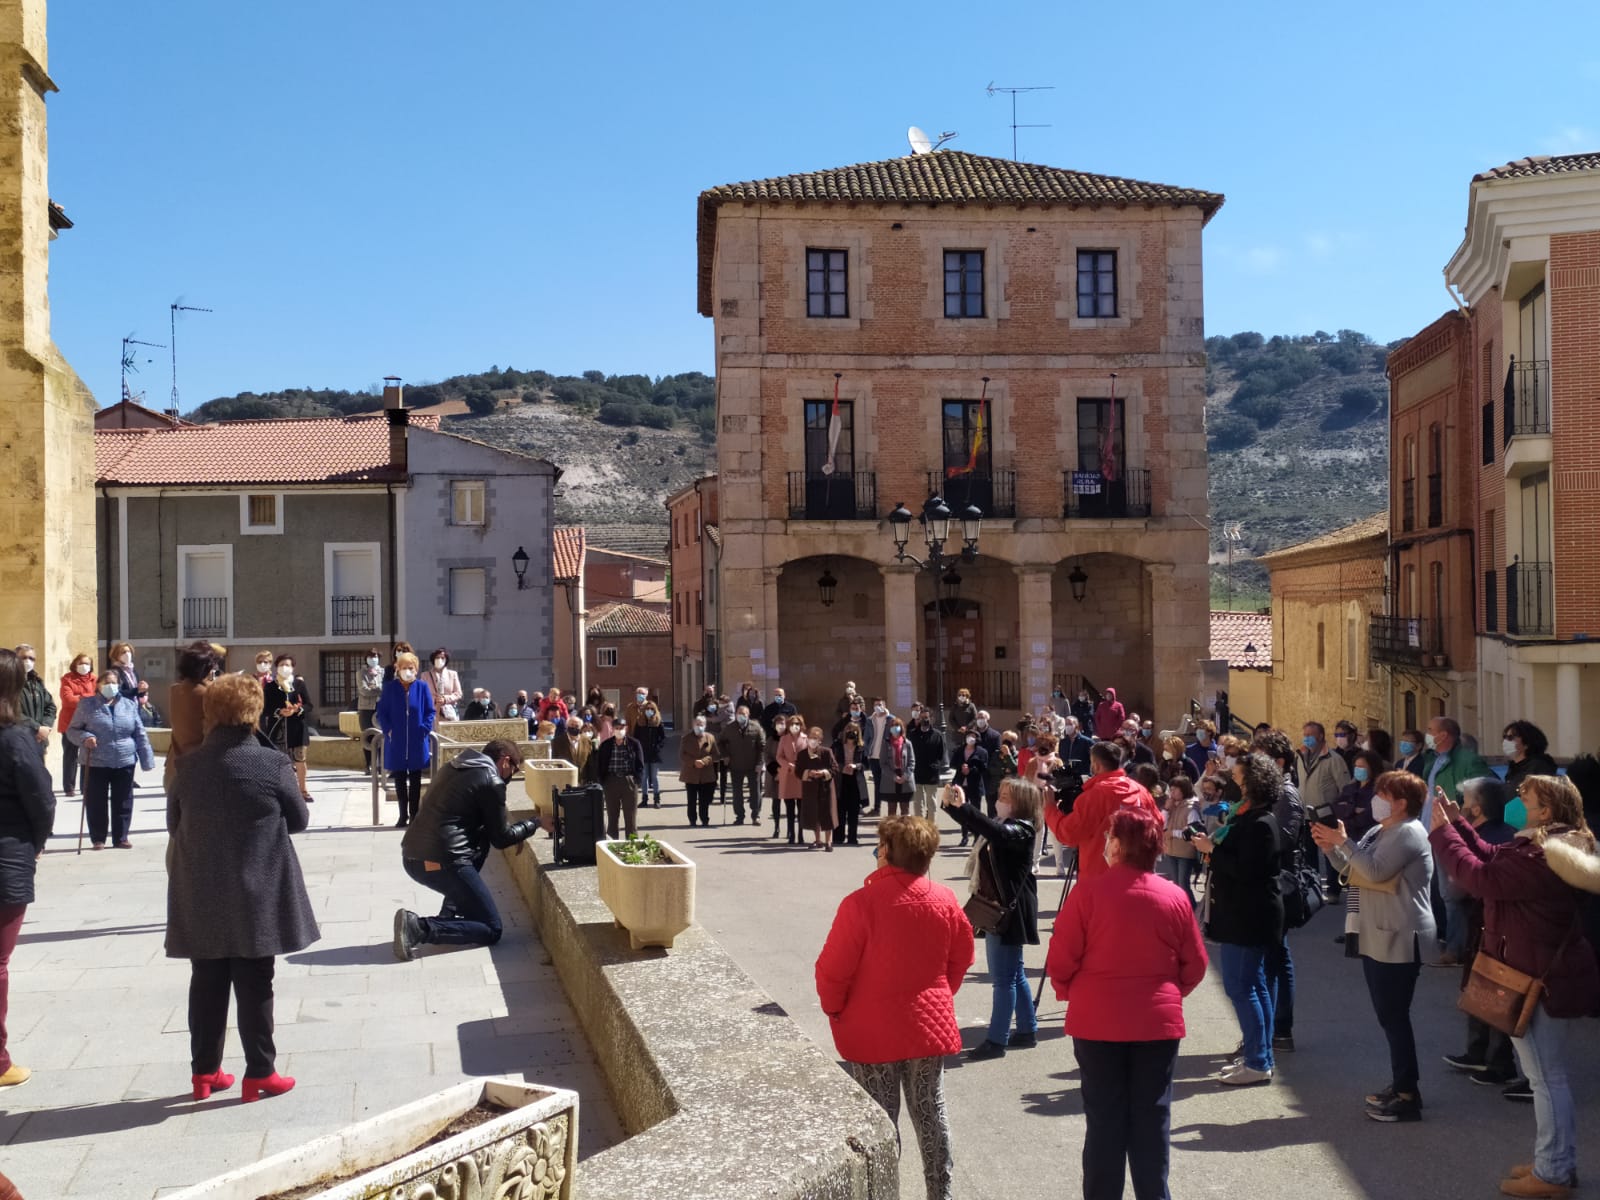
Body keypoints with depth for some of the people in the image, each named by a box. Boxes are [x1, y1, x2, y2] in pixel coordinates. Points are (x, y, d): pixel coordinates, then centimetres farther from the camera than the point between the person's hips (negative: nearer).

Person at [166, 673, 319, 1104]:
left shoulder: (189, 765, -2)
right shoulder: (272, 764, -12)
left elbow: (174, 823, 9)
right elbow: (298, 820, -2)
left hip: (201, 895, 3)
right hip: (256, 894, -3)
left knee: (206, 982, 13)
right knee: (254, 985, 4)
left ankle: (205, 1071, 21)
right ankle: (260, 1073, 11)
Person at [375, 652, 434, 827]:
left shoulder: (423, 687, -2)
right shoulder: (390, 688, 1)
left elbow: (431, 711, 1)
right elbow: (381, 712, 4)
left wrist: (425, 729, -11)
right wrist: (388, 730, -9)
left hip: (417, 743, -1)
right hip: (396, 742, 1)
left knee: (415, 779, 7)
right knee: (399, 779, 7)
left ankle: (414, 815, 14)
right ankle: (403, 815, 15)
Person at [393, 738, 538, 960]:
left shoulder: (451, 767, 19)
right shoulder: (492, 782, -4)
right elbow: (500, 839, 1)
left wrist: (512, 833, 27)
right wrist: (533, 825, 17)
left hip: (410, 857, 8)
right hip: (441, 863, -8)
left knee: (480, 843, 32)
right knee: (491, 930, 4)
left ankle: (449, 915, 19)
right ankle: (419, 928, -15)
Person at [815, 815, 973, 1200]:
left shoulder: (860, 904, -21)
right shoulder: (946, 901, -4)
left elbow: (832, 970, -15)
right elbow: (961, 958, 8)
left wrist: (834, 1009, 2)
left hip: (873, 1034, -4)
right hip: (931, 1027, 4)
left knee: (880, 1124, 7)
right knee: (931, 1115, 16)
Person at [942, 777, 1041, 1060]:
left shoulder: (1021, 830, -16)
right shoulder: (1003, 826, 11)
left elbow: (994, 831, -35)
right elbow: (976, 826, 18)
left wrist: (963, 806, -41)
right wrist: (952, 805, -1)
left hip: (1010, 910, -10)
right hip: (996, 908, 10)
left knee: (1004, 978, -5)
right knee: (1014, 975, 17)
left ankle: (997, 1040, -2)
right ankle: (1027, 1031, 26)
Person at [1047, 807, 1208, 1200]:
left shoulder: (1087, 893, -14)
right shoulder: (1175, 896, -4)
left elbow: (1060, 963, -9)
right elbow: (1195, 966, 3)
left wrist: (1069, 993, 10)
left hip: (1098, 1022, -2)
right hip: (1158, 1022, 2)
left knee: (1104, 1120, 9)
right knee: (1153, 1118, 12)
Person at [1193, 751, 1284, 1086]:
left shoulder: (1260, 824, -19)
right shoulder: (1249, 817, 12)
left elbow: (1244, 869, -24)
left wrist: (1212, 849, -15)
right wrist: (1213, 847, 3)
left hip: (1248, 917, -11)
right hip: (1242, 915, 11)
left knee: (1240, 986, -7)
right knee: (1255, 986, 15)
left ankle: (1257, 1063, -3)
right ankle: (1258, 1057, 23)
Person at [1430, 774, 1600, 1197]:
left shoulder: (1538, 856, -26)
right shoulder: (1561, 847, 9)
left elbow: (1479, 877, -25)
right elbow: (1493, 859, 13)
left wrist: (1442, 830, -15)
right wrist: (1457, 823, 8)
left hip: (1540, 981, -11)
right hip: (1554, 974, 11)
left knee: (1545, 1078, -1)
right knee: (1549, 1076, 18)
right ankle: (1558, 1163, 28)